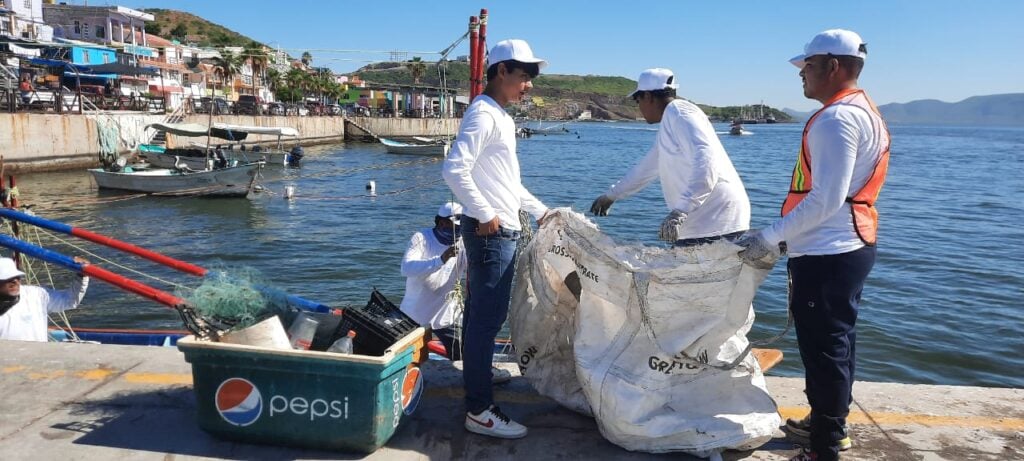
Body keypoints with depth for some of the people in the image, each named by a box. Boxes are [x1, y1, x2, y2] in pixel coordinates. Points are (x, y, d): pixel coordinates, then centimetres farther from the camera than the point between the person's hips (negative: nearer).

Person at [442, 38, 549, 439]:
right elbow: (454, 169, -25)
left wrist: (539, 211, 25)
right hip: (492, 232, -10)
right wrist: (486, 214, -20)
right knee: (487, 318, -7)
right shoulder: (483, 114, -14)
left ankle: (476, 381, 30)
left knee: (479, 315, 17)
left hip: (499, 232, 10)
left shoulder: (500, 117, 18)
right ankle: (479, 410, 0)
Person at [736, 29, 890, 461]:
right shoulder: (864, 111, 17)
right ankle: (830, 423, 34)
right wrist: (785, 237, 18)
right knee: (836, 340, 19)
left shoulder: (836, 118, -17)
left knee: (823, 347, -3)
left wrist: (770, 237, -21)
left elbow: (826, 199, -25)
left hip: (826, 253, -11)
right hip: (848, 246, 11)